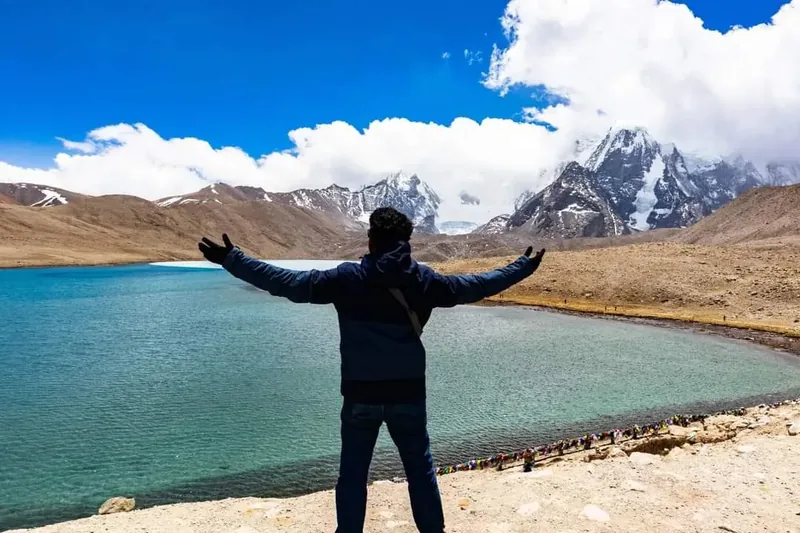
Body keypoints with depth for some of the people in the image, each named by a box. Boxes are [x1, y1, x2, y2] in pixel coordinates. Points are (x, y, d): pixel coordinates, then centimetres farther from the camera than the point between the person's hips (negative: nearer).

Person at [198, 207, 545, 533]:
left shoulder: (346, 278, -9)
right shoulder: (424, 280, -4)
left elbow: (287, 283, -7)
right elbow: (475, 286, 6)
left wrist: (231, 259, 3)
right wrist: (522, 267, 21)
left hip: (360, 394, -1)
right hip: (408, 393, 2)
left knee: (352, 474, 15)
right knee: (421, 470, 18)